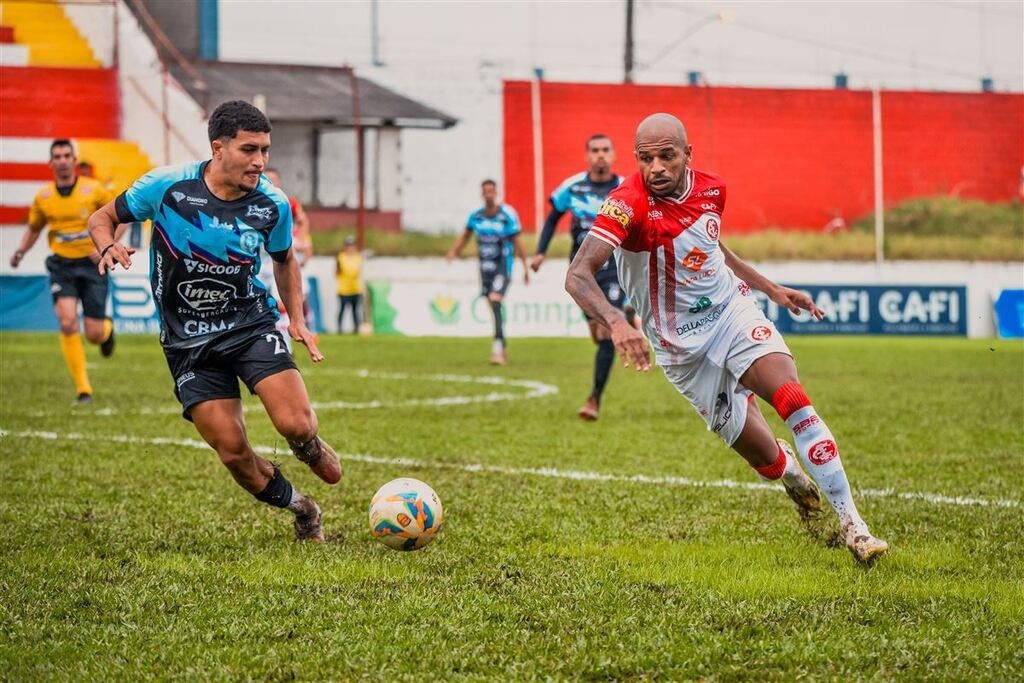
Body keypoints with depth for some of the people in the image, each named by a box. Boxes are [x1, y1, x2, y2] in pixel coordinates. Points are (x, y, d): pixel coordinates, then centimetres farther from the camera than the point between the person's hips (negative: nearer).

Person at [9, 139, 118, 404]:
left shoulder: (93, 189, -5)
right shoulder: (43, 197, 2)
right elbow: (33, 228, 19)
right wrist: (21, 250, 1)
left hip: (91, 265, -1)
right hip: (61, 266, 1)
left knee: (93, 334, -3)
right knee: (68, 323, -19)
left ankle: (107, 328, 38)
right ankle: (82, 388, -11)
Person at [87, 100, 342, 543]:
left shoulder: (273, 205, -7)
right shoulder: (166, 186, -14)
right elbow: (103, 217, 0)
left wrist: (297, 319, 4)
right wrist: (108, 246, -22)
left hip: (251, 324, 1)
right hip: (188, 341, 0)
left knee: (297, 426, -18)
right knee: (232, 449, -8)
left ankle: (312, 451, 21)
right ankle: (301, 510, 18)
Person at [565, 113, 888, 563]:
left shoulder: (710, 189, -3)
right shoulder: (628, 205, -23)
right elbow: (578, 276, -35)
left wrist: (772, 289, 19)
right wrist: (616, 322, -52)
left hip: (733, 312, 3)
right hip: (683, 348, -3)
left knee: (793, 400, -23)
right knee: (766, 459, 1)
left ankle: (850, 523, -17)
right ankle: (793, 475, 41)